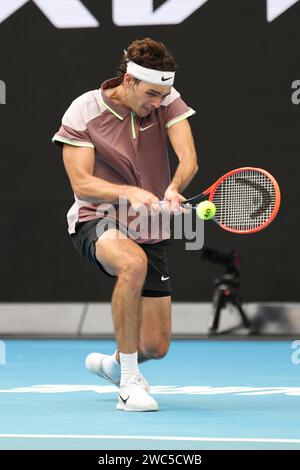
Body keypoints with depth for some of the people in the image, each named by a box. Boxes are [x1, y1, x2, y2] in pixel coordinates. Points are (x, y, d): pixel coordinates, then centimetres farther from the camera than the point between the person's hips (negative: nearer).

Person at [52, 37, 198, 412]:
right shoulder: (83, 111, -10)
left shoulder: (167, 101, -4)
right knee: (134, 263, -41)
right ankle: (129, 382, -26)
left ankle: (113, 364, 41)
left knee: (156, 347, 1)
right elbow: (81, 183, -15)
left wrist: (173, 189, -38)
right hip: (96, 221, -4)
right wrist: (130, 193, -32)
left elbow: (188, 158, -16)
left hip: (151, 232, 4)